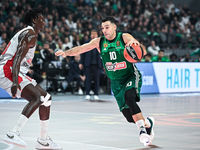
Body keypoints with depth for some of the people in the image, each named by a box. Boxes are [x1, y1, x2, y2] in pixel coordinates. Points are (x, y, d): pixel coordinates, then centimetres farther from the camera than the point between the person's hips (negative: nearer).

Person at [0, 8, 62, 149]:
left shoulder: (29, 34, 23)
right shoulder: (30, 34, -10)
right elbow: (17, 58, -22)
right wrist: (15, 82, -31)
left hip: (17, 73, 11)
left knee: (46, 98, 10)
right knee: (37, 98, -25)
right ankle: (13, 134, -27)